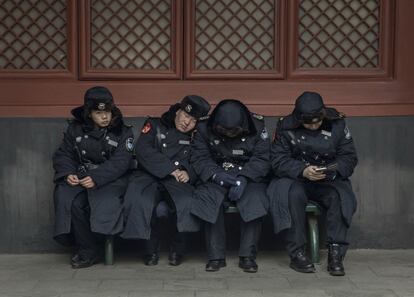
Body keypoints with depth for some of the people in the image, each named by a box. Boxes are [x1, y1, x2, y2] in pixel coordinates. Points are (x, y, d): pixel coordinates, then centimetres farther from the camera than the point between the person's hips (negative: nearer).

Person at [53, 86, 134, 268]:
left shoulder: (122, 132, 1)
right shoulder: (75, 129, 10)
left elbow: (120, 163, -10)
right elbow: (63, 155, 10)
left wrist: (96, 178, -25)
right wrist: (68, 173, -13)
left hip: (109, 179, -2)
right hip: (79, 177, 3)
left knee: (103, 200, -35)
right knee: (65, 198, -29)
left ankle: (86, 250, -10)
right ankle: (90, 251, -16)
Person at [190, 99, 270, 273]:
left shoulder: (257, 128, -5)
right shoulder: (205, 129, -2)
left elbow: (262, 159, -10)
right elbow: (199, 159, -6)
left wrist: (243, 179, -27)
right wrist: (216, 175, -26)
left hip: (248, 178, 0)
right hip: (217, 179, 1)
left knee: (255, 200, -32)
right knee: (208, 199, -31)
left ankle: (248, 255, -23)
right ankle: (216, 256, -23)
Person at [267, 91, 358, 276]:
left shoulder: (337, 125, -2)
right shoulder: (286, 127, -6)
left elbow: (349, 157, 0)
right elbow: (278, 160, -11)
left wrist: (335, 168, -22)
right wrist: (303, 170, -28)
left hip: (328, 181, 2)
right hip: (295, 179, -1)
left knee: (340, 196, -30)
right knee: (293, 195, -35)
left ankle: (336, 253, -25)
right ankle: (297, 253, -27)